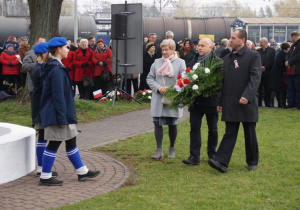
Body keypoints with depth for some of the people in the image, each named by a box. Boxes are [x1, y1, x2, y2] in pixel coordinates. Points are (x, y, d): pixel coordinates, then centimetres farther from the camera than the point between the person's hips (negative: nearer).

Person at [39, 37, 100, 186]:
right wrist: (62, 118, -21)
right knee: (54, 144, -3)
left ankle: (82, 172, 24)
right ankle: (45, 177, 5)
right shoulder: (56, 69, -19)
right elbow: (58, 95, -22)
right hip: (55, 114, -10)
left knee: (71, 142, 15)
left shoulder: (54, 67, 13)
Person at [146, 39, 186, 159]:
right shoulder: (157, 62, 8)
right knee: (157, 123, -5)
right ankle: (159, 151, -4)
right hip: (158, 99, 2)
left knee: (172, 124, 8)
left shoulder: (180, 63, 0)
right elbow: (149, 78, 6)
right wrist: (158, 88, -11)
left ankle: (172, 149, 23)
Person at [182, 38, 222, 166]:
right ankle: (194, 156, -1)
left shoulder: (217, 62, -7)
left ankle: (212, 155, 23)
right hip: (195, 100, 4)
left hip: (211, 100, -4)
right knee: (194, 127, -1)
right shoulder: (194, 61, 12)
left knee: (212, 129, 10)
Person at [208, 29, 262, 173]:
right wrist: (220, 102, 13)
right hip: (230, 104, 4)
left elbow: (255, 78, -14)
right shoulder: (228, 58, 13)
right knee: (229, 134, 1)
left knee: (250, 134, 7)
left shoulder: (253, 56, -5)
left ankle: (252, 162, 19)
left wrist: (247, 96, -25)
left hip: (246, 103, -4)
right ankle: (221, 162, -6)